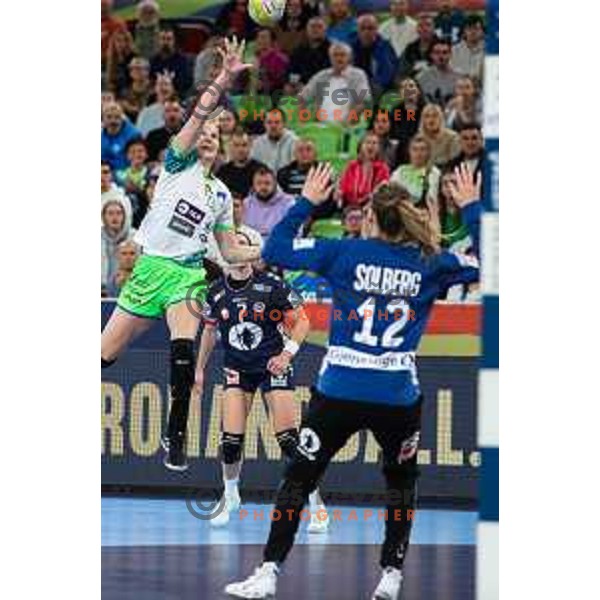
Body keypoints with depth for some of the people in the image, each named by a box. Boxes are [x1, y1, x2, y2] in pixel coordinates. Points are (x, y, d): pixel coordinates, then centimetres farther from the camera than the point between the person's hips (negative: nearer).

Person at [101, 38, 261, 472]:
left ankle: (176, 435, -18)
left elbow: (230, 251, 23)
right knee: (105, 354, 1)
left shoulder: (222, 195, 16)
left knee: (184, 346, -25)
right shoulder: (178, 164, 4)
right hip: (150, 267, -2)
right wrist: (224, 80, -25)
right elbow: (199, 115, -12)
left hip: (188, 276, 2)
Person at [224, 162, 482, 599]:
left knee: (299, 478, 10)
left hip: (339, 392, -1)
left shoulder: (345, 253, -2)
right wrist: (473, 209, 24)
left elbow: (275, 250, 1)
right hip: (399, 396, 1)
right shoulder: (430, 264, 2)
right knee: (402, 481, 23)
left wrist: (307, 202, 11)